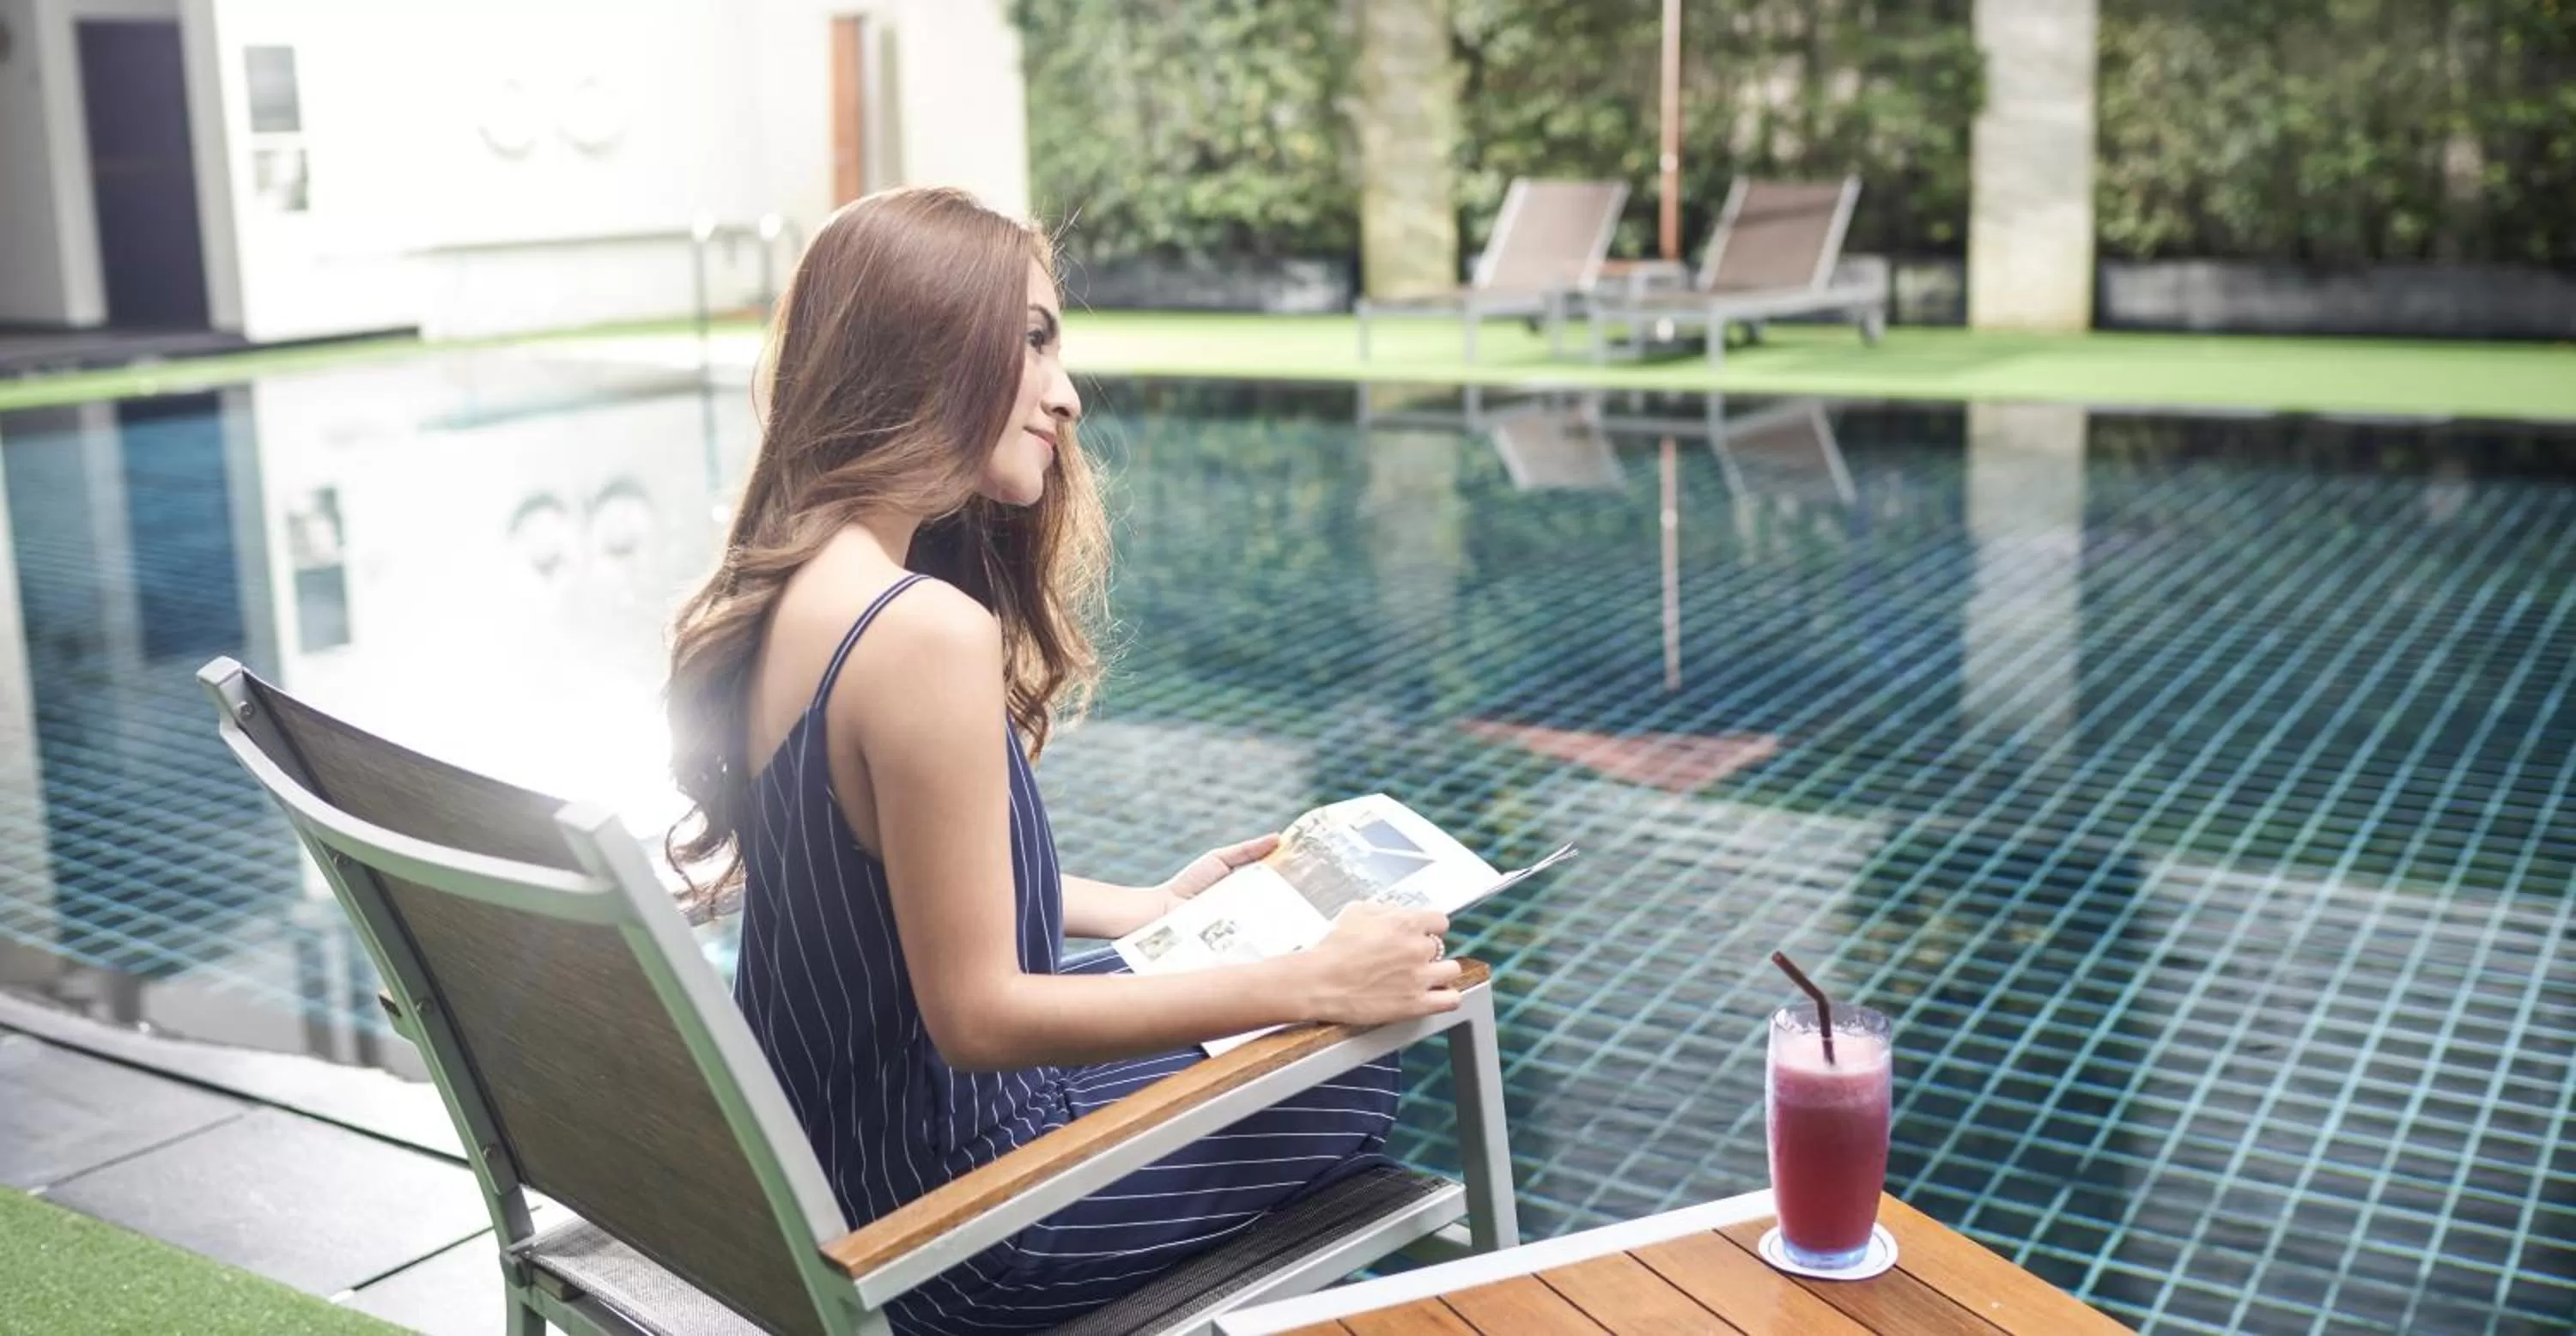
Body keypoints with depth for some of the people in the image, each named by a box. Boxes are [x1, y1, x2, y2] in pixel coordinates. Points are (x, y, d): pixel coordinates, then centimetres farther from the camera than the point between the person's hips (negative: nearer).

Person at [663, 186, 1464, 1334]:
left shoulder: (774, 583, -1)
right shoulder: (929, 631, -30)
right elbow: (976, 1014, -26)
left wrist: (1142, 907, 16)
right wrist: (1315, 981, -22)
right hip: (934, 1217, -9)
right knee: (1348, 1084, 13)